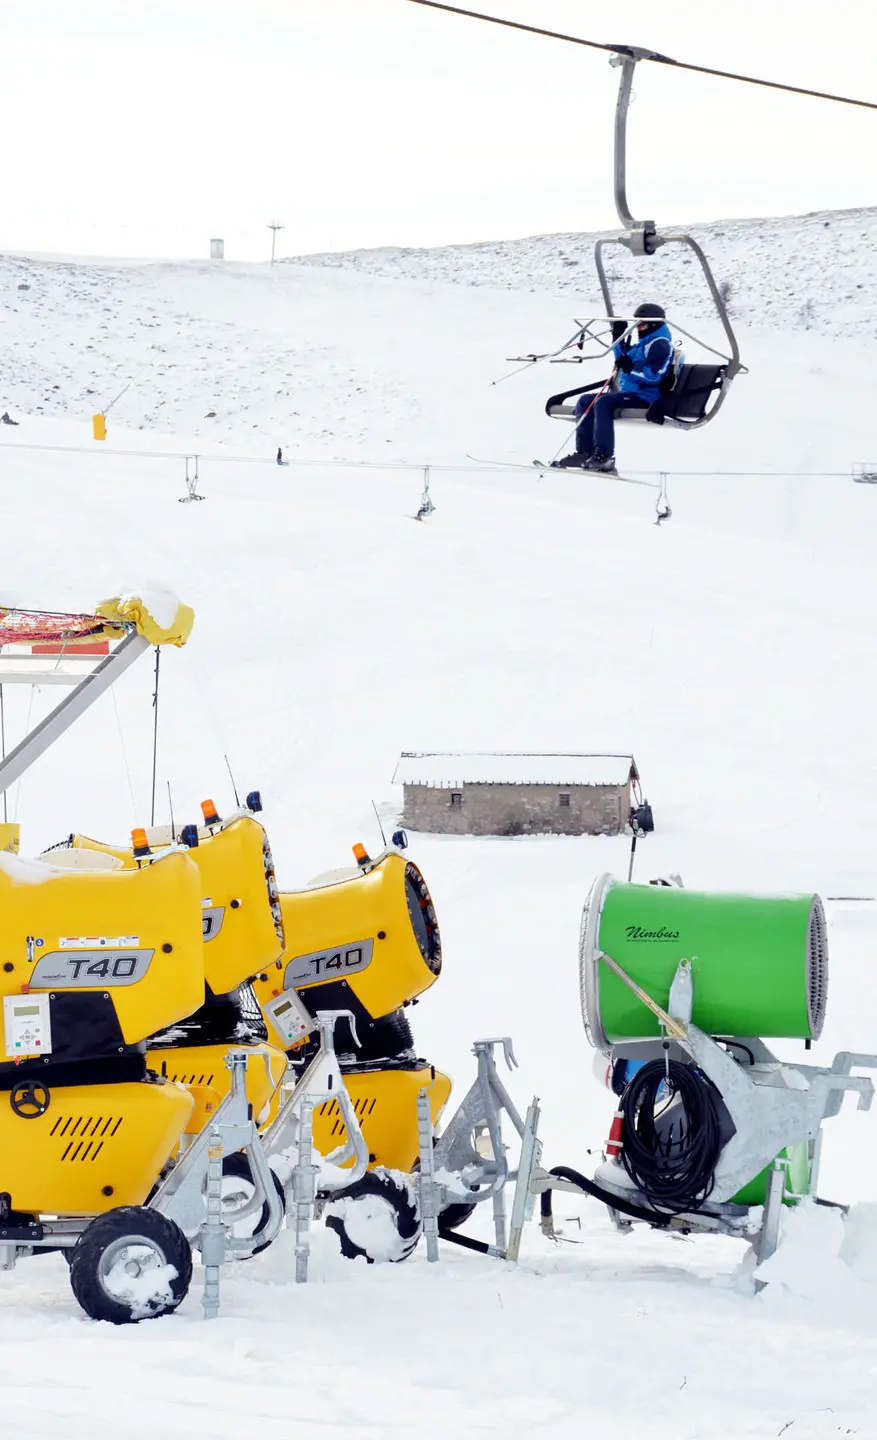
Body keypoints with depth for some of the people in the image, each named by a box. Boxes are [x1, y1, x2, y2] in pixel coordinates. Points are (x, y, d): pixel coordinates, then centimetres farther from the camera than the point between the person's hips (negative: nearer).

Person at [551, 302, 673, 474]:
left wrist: (630, 368, -26)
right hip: (629, 392, 11)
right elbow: (622, 359, 31)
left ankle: (603, 456, -34)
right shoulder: (643, 343, 22)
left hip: (645, 397, -11)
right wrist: (619, 338, 18)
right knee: (585, 401, 4)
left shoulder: (660, 345, -10)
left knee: (603, 403, -31)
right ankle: (585, 452, -5)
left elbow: (654, 376, -22)